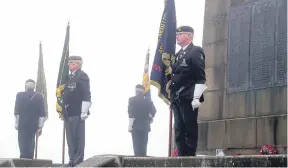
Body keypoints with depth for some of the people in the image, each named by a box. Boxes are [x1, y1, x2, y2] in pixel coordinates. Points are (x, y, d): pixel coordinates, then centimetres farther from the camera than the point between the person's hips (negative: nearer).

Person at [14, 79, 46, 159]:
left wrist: (16, 124, 0)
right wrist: (40, 126, 0)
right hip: (33, 125, 2)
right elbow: (42, 113, -3)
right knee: (30, 144, 10)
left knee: (23, 144, -1)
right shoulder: (39, 96, 0)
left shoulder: (20, 95, -4)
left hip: (22, 125, -2)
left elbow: (16, 111, -6)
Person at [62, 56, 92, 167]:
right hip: (68, 113, 9)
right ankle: (72, 159, 18)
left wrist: (84, 112, -18)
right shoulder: (69, 77, 19)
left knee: (78, 138, -4)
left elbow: (86, 95, -14)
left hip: (77, 113, -9)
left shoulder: (82, 76, -7)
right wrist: (63, 111, 19)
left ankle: (79, 160, -1)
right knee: (70, 138, 12)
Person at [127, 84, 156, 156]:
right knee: (143, 146, 4)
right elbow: (153, 111, -3)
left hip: (135, 126, -3)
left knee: (136, 146, -5)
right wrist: (149, 120, 9)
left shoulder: (132, 100, -1)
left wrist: (130, 125, -8)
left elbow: (131, 113, -8)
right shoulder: (148, 101, 8)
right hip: (145, 126, 3)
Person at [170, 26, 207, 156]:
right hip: (177, 99, 8)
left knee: (190, 129, -6)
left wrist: (196, 97, -18)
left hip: (189, 98, -8)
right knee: (179, 131, 7)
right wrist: (172, 98, 17)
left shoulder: (196, 52, -3)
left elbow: (200, 77, -11)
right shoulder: (178, 55, 21)